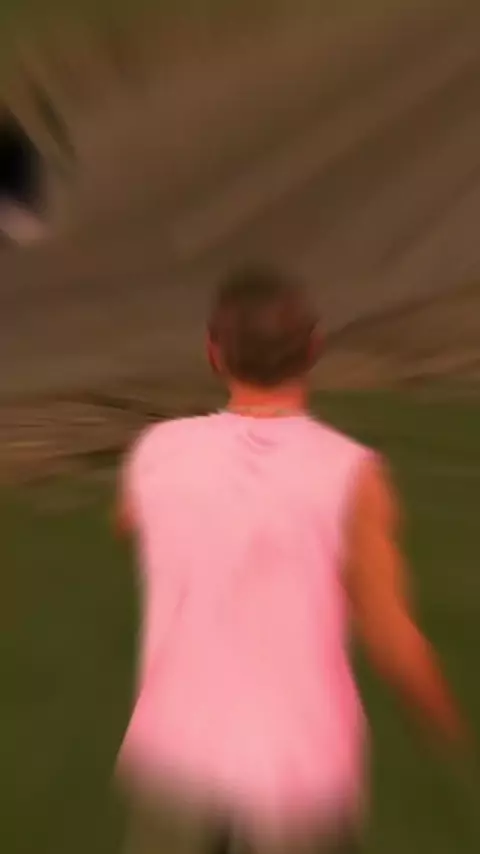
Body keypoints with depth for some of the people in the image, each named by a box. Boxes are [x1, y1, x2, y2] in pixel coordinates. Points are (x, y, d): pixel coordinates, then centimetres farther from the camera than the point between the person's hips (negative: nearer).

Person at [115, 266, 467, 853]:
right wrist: (450, 721, 7)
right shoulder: (351, 476, -24)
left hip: (179, 757, 2)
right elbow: (393, 644, -16)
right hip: (300, 777, -1)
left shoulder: (157, 452, -15)